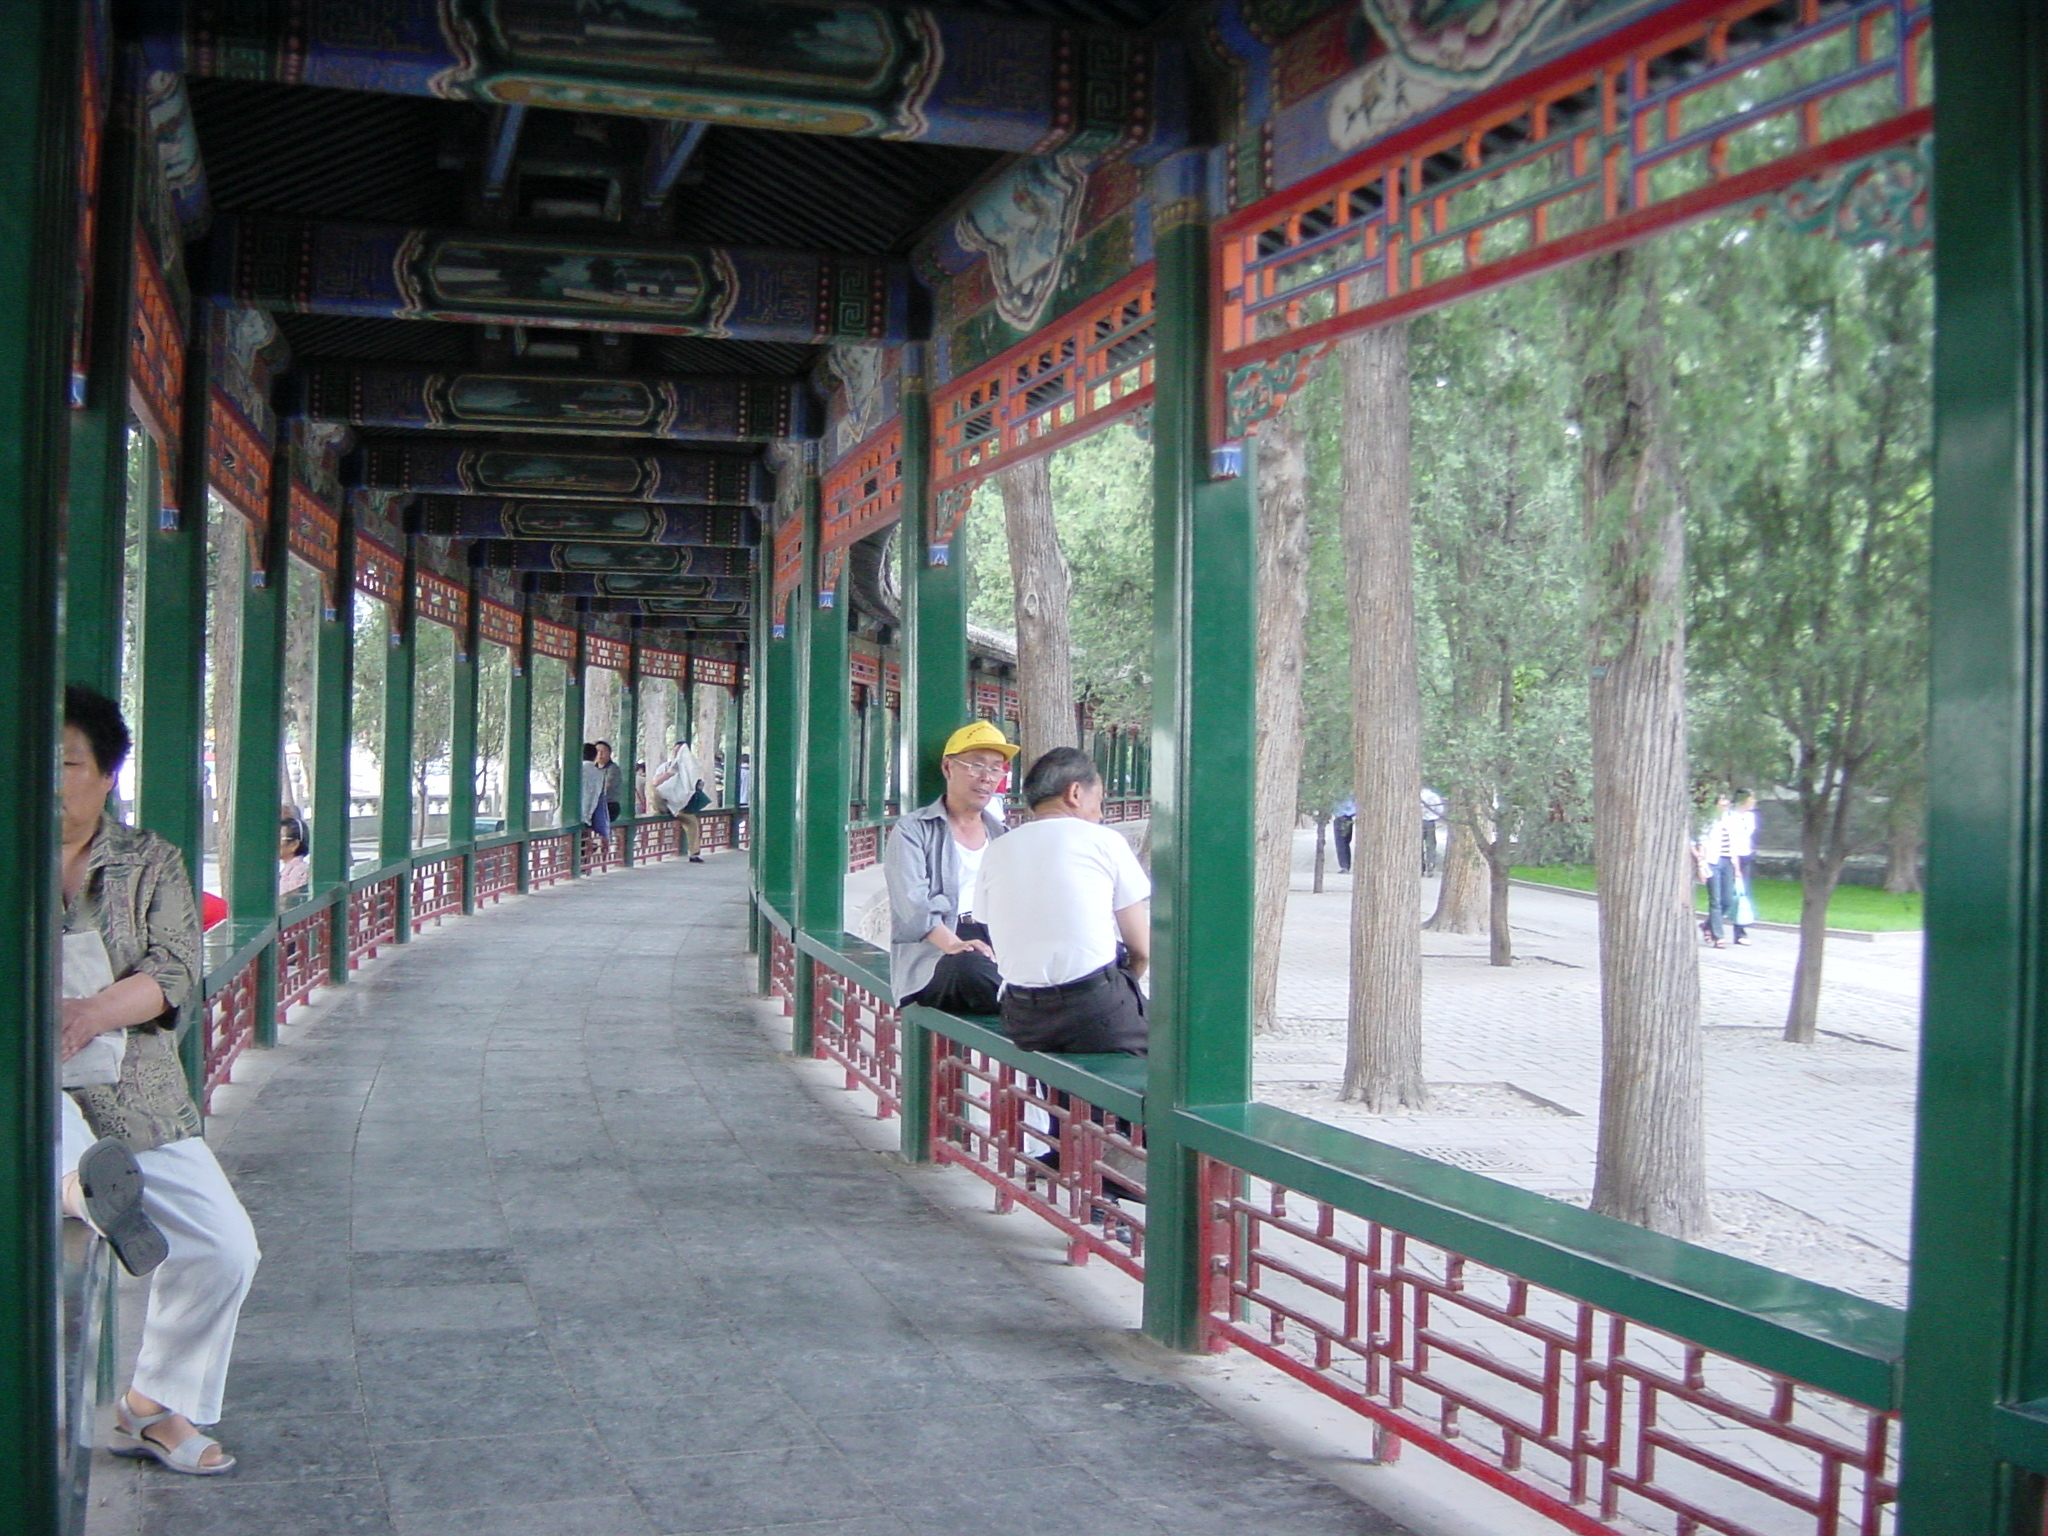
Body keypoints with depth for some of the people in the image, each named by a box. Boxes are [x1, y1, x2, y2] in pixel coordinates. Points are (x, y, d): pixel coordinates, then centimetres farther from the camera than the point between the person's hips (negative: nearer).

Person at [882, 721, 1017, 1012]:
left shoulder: (1003, 836, 27)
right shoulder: (913, 831, 8)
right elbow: (913, 903, -10)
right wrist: (952, 945, -30)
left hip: (999, 947, 4)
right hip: (934, 959, -3)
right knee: (972, 966, -40)